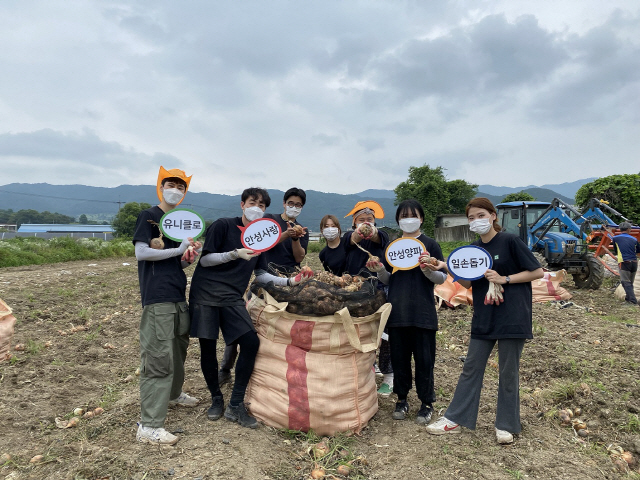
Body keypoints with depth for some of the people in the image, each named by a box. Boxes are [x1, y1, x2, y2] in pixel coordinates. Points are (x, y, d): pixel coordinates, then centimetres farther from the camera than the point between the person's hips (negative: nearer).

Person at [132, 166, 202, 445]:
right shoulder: (148, 216, -3)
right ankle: (149, 426, -5)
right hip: (157, 297, -8)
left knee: (179, 348, 20)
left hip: (178, 295, 8)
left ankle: (173, 394, 42)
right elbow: (141, 252, -14)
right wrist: (177, 250, -13)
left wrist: (187, 257, 2)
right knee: (158, 357, -10)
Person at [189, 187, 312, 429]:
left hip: (232, 298, 4)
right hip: (205, 294, -4)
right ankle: (216, 398, 25)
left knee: (251, 342, -11)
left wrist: (288, 281, 1)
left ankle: (235, 405, 2)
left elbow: (260, 274, 12)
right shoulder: (222, 225, -4)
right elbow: (205, 259, -8)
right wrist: (235, 253, -20)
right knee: (207, 347, 1)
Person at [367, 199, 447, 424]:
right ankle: (401, 399, 26)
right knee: (399, 357, 10)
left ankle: (427, 403, 20)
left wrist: (428, 269, -20)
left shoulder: (430, 244, 1)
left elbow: (442, 278, -1)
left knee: (424, 359, 3)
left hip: (423, 312, -3)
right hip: (397, 311, 3)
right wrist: (380, 270, -6)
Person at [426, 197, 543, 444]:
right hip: (484, 317, 5)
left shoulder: (510, 241, -9)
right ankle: (455, 419, 18)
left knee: (508, 372, 7)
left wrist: (504, 279, -17)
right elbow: (467, 283, 11)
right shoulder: (474, 249, 8)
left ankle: (505, 425, 23)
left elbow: (538, 272, -8)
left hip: (512, 316, -5)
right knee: (471, 368, 9)